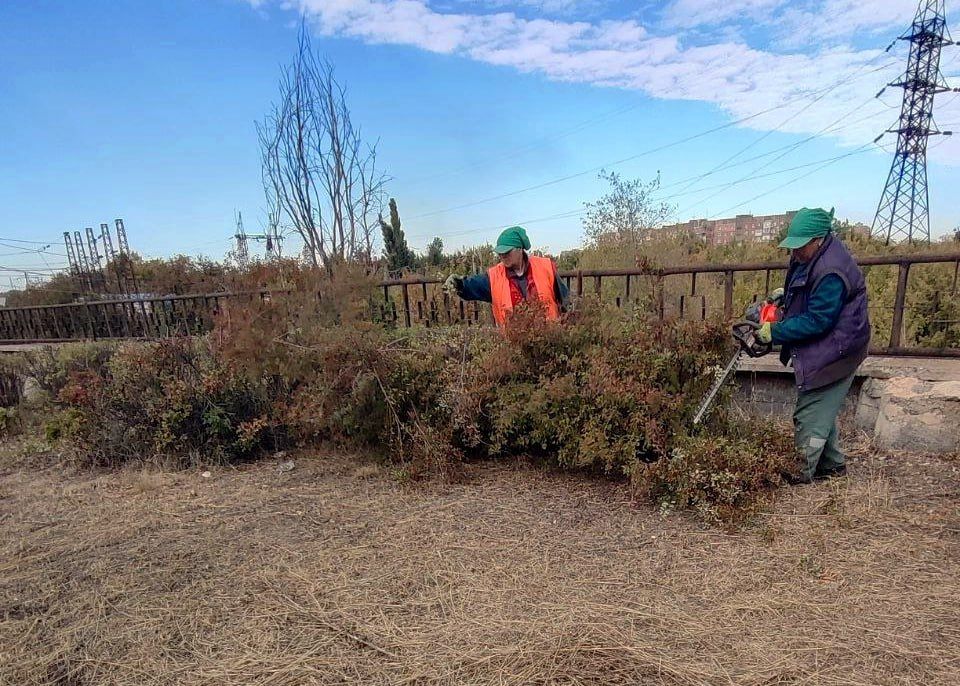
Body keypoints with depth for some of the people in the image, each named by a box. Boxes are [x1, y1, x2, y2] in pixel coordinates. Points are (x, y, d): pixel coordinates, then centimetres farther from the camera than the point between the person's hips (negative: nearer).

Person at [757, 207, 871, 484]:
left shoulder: (831, 272, -29)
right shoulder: (810, 256, 2)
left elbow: (817, 321, -27)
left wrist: (775, 332, -23)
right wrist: (785, 294, 5)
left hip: (833, 352, -10)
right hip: (820, 349, 10)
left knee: (810, 416, -2)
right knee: (822, 409, 21)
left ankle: (801, 473, 9)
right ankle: (833, 464, 35)